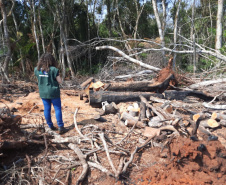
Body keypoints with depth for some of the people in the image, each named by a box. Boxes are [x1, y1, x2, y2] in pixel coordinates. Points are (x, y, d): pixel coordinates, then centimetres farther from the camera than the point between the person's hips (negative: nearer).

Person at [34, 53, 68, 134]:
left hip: (43, 93, 5)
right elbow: (60, 81, -12)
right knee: (57, 109, 5)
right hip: (53, 92, -4)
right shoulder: (53, 69, -17)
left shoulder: (37, 69, -2)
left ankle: (50, 126, 24)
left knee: (47, 109, 13)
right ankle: (60, 127, 7)